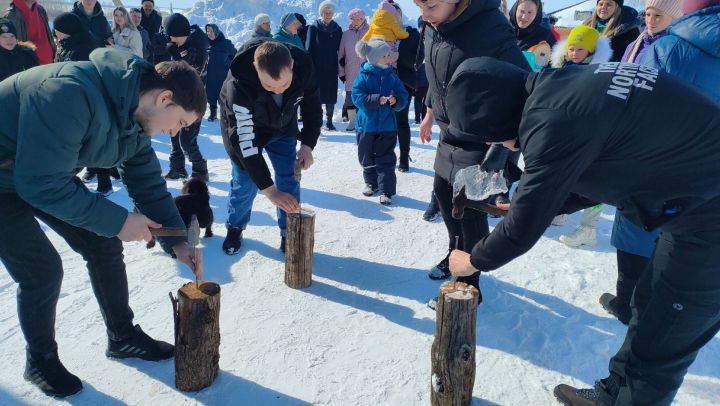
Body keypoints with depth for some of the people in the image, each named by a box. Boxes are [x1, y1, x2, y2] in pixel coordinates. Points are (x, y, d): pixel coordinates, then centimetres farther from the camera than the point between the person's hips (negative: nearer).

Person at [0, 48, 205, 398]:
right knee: (42, 270, -10)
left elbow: (148, 182, 0)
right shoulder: (72, 94, -36)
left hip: (45, 172, 8)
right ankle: (40, 362, 17)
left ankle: (123, 337, 21)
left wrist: (176, 241, -6)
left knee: (104, 246, 4)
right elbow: (41, 183, -35)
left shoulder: (133, 115, -8)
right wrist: (117, 220, -29)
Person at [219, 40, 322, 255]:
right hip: (243, 125, -3)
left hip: (283, 126, 3)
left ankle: (288, 233, 14)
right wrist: (270, 191, -41)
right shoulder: (238, 85, -41)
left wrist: (307, 145, -21)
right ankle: (235, 228, 22)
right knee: (245, 181, -4)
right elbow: (245, 140, -39)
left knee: (289, 179, -2)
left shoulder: (304, 66, -31)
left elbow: (312, 107, -11)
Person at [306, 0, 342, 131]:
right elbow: (309, 48, -2)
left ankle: (329, 121, 12)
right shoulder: (314, 28, 1)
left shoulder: (337, 30, 8)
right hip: (317, 68, -2)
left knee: (331, 95, 4)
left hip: (331, 68, 2)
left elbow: (340, 49, 9)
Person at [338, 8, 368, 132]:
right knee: (350, 98, 3)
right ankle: (352, 121, 13)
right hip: (351, 74, 2)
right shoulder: (346, 34, 8)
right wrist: (341, 72, 7)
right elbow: (341, 54, 10)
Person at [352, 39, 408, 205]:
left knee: (386, 159, -2)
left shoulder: (392, 76, 0)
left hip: (387, 126, 0)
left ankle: (386, 191, 3)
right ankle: (371, 182, 35)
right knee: (367, 157, 14)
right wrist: (377, 99, -26)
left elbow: (403, 96, 1)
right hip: (367, 124, 0)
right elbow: (357, 97, -16)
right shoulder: (363, 76, -7)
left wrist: (396, 101, -21)